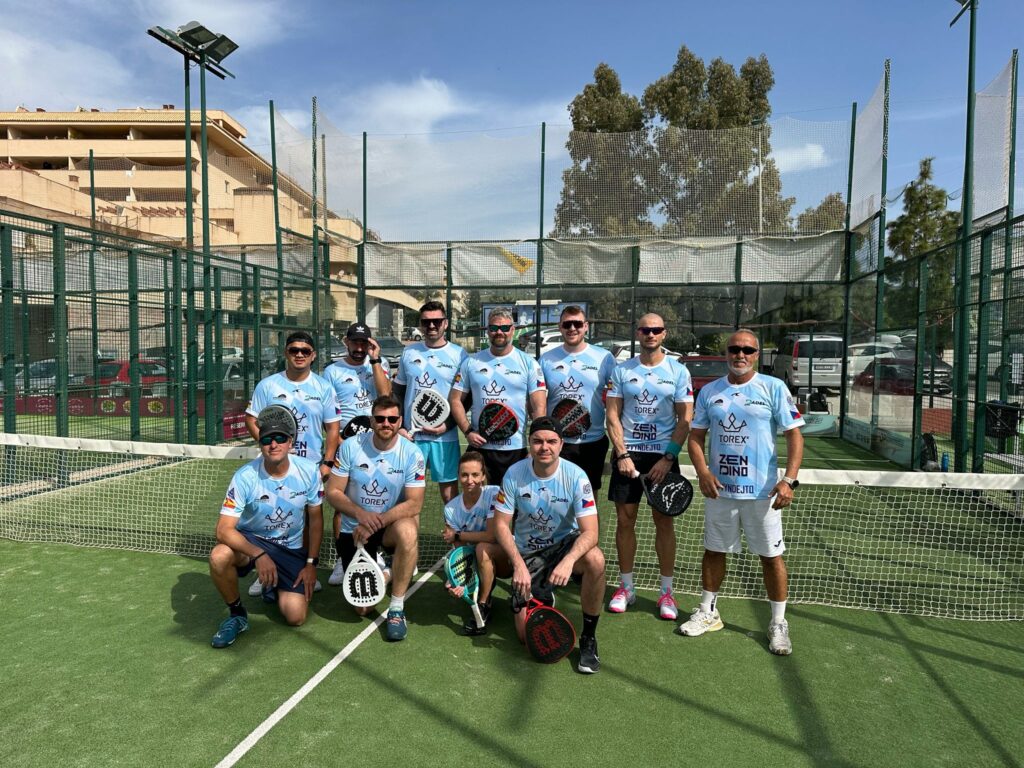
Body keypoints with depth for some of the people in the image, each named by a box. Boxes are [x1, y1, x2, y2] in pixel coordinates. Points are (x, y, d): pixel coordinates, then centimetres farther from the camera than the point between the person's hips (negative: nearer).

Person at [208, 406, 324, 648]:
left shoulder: (309, 471, -15)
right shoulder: (245, 477, -21)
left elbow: (316, 519, -2)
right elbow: (224, 529, -24)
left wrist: (311, 563, -4)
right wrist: (258, 555, -37)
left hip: (292, 549, 1)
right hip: (250, 539, -1)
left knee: (296, 617, -11)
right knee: (219, 556, -36)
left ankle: (275, 589, 26)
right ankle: (237, 614, -7)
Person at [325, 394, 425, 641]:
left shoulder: (411, 453, -14)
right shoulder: (350, 446, -10)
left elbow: (414, 504, -16)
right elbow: (333, 492, -8)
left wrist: (376, 522, -27)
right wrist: (360, 513, -25)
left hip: (390, 526, -1)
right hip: (353, 529, 1)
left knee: (407, 531, -39)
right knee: (362, 609, -2)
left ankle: (397, 609, -21)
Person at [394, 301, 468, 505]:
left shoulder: (459, 354, -1)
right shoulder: (409, 352, 9)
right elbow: (397, 393, 14)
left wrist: (447, 425, -12)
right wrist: (399, 426, 3)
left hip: (445, 436, -2)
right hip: (410, 435, 3)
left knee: (449, 490, 3)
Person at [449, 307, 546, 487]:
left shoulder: (529, 363, 1)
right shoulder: (471, 362, 7)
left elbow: (539, 407, -3)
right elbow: (455, 400, 9)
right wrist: (468, 431, -5)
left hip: (516, 449, -1)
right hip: (479, 447, 2)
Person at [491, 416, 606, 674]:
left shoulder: (575, 476, -18)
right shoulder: (514, 474, -14)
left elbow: (590, 531, -23)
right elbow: (501, 524, -9)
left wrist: (568, 560, -42)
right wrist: (518, 564, -23)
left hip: (565, 544, -1)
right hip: (527, 554, 1)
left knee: (595, 559, -36)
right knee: (527, 635, -7)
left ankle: (588, 637, -15)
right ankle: (543, 600, 30)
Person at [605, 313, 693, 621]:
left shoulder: (678, 371, 2)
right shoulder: (621, 370, 4)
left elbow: (685, 420, 0)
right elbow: (613, 416, 2)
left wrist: (668, 458, -10)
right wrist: (622, 455, -8)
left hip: (664, 455, -1)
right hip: (627, 453, 1)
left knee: (664, 521, 2)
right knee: (624, 520, 4)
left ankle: (666, 592, 14)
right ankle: (626, 587, 18)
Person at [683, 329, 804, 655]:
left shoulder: (774, 388, -3)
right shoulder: (709, 392, 5)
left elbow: (794, 435, -5)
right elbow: (695, 437, 7)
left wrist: (789, 480, -16)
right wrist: (703, 472, -9)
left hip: (762, 491, -3)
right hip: (719, 489, 3)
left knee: (771, 555, 4)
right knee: (714, 551, 13)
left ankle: (778, 623, 21)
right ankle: (708, 613, 30)